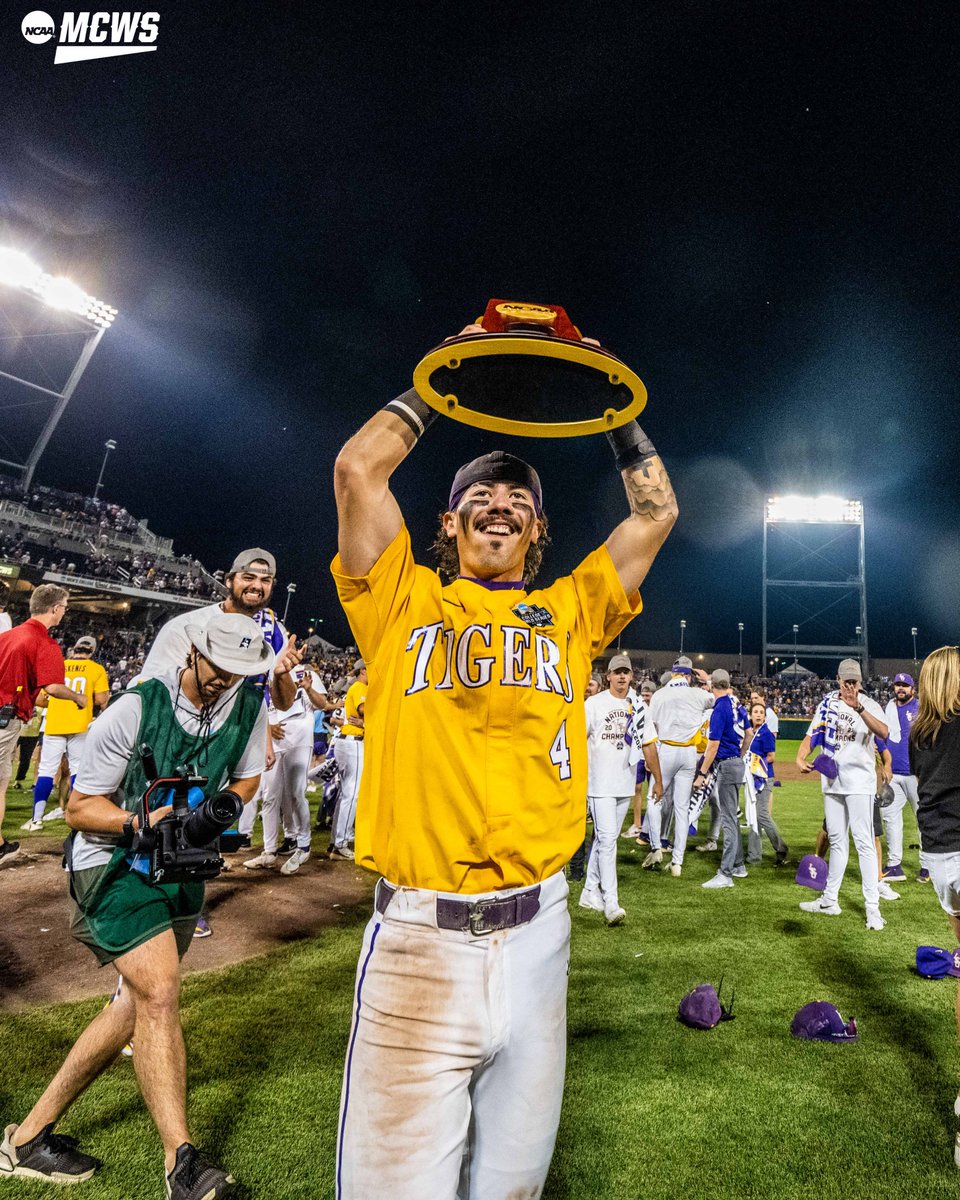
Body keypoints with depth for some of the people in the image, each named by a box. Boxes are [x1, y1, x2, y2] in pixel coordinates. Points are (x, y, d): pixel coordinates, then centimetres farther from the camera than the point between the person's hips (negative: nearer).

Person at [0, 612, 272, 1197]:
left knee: (141, 1003, 10)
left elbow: (247, 777, 9)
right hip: (114, 865, -6)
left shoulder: (249, 704, -7)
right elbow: (80, 807, -11)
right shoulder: (134, 710, -19)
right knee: (160, 991, -18)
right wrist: (137, 823, -28)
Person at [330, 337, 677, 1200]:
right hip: (416, 935, -2)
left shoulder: (569, 611, 11)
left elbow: (657, 513, 12)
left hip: (535, 932, 3)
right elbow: (358, 469, -3)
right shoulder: (407, 604, 5)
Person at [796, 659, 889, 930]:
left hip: (859, 781, -5)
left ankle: (872, 907, -3)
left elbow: (883, 733, -28)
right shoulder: (828, 704, 7)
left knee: (864, 842, -8)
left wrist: (858, 708, -44)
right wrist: (800, 757, -13)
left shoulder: (869, 705, -8)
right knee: (837, 841, 14)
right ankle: (829, 901, 23)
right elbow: (812, 735, 7)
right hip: (832, 780, 5)